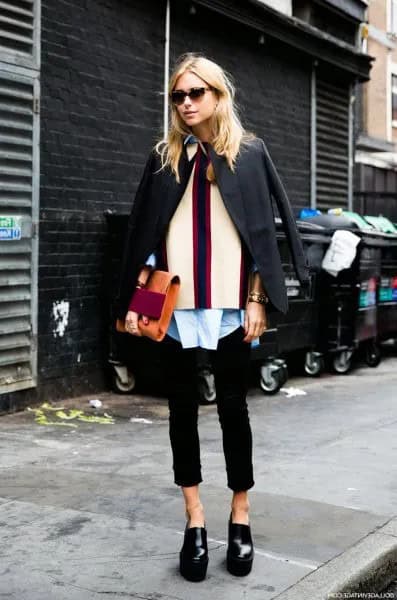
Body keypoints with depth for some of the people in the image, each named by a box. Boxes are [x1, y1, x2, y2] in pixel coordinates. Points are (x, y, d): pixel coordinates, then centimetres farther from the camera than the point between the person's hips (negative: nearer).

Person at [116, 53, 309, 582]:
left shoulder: (250, 153, 6)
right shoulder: (165, 158, 11)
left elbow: (263, 228, 1)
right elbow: (145, 232, 9)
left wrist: (257, 299, -6)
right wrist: (133, 299, 2)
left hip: (230, 303, -2)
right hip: (174, 302, 2)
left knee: (232, 407, 3)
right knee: (182, 407, 5)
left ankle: (240, 519, 16)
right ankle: (194, 522, 14)